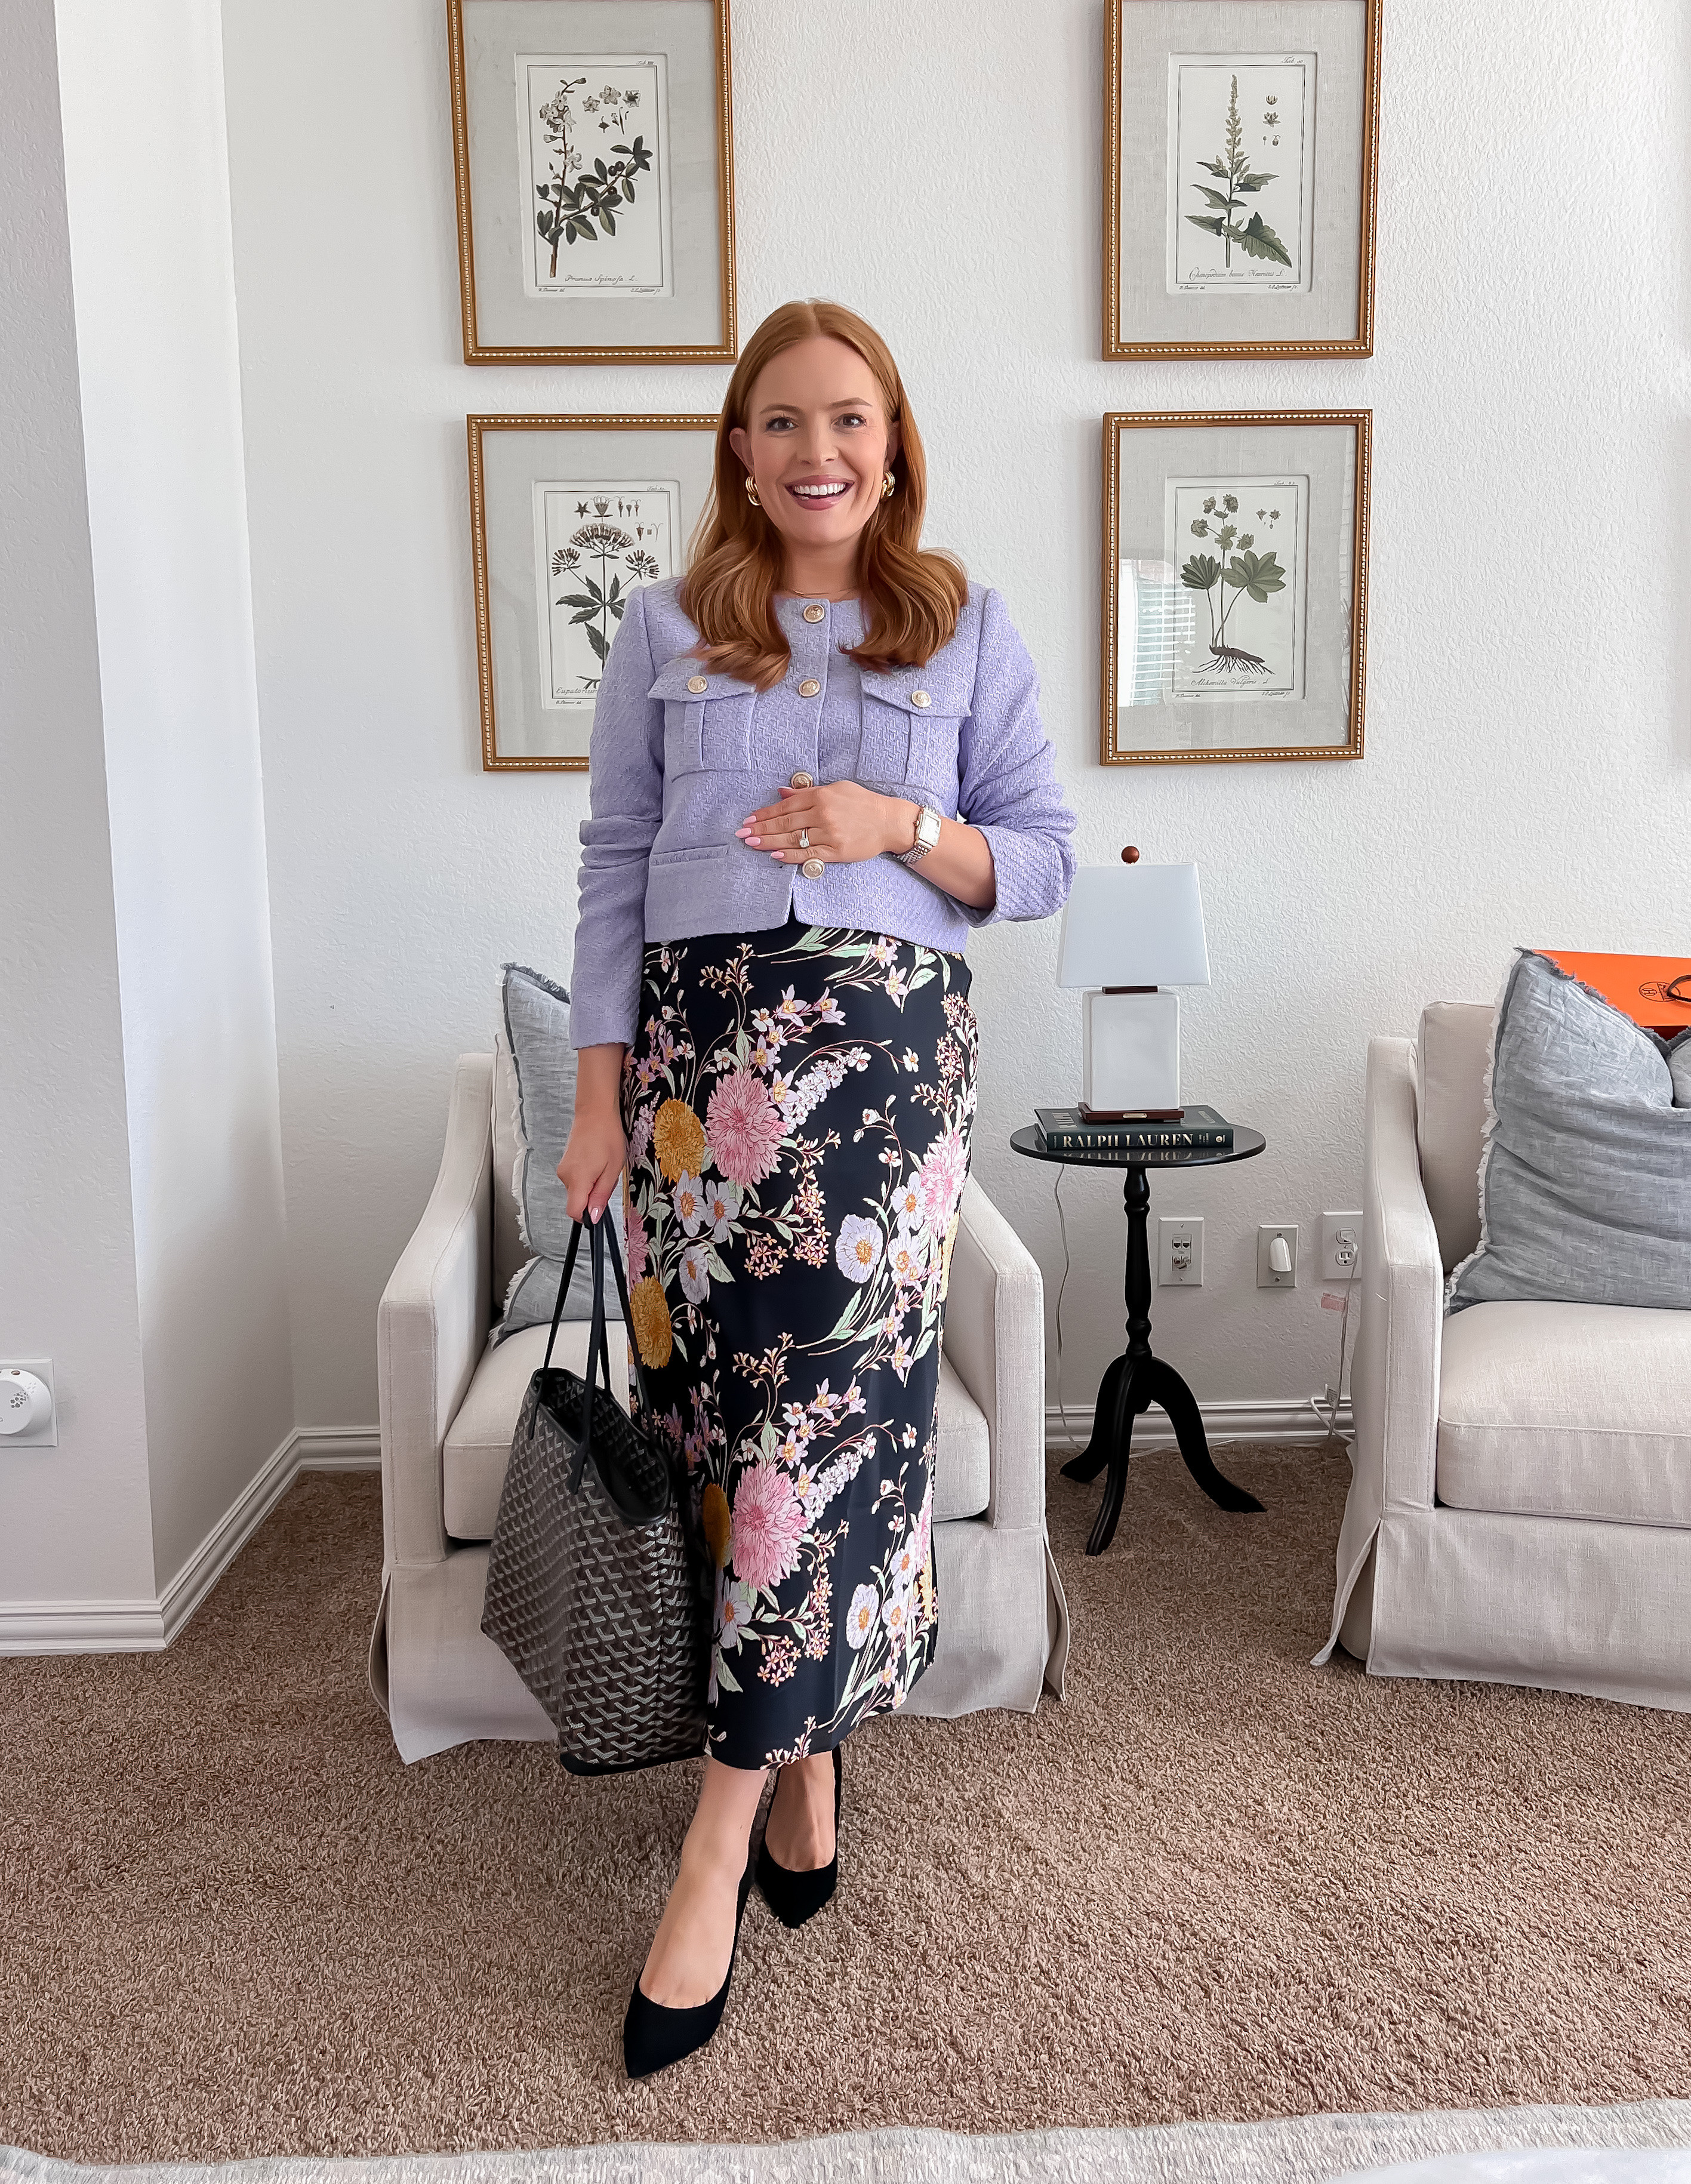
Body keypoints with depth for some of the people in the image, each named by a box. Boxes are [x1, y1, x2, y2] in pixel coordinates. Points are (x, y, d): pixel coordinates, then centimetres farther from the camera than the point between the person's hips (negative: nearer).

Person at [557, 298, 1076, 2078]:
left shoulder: (966, 634, 10)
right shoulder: (666, 632, 11)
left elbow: (1043, 859, 9)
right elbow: (612, 864, 8)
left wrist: (902, 826, -11)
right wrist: (598, 1088, 1)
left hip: (885, 1044, -1)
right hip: (695, 1038, 2)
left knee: (830, 1400, -11)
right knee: (720, 1391, 2)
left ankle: (718, 1846, -3)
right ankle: (807, 1755, 22)